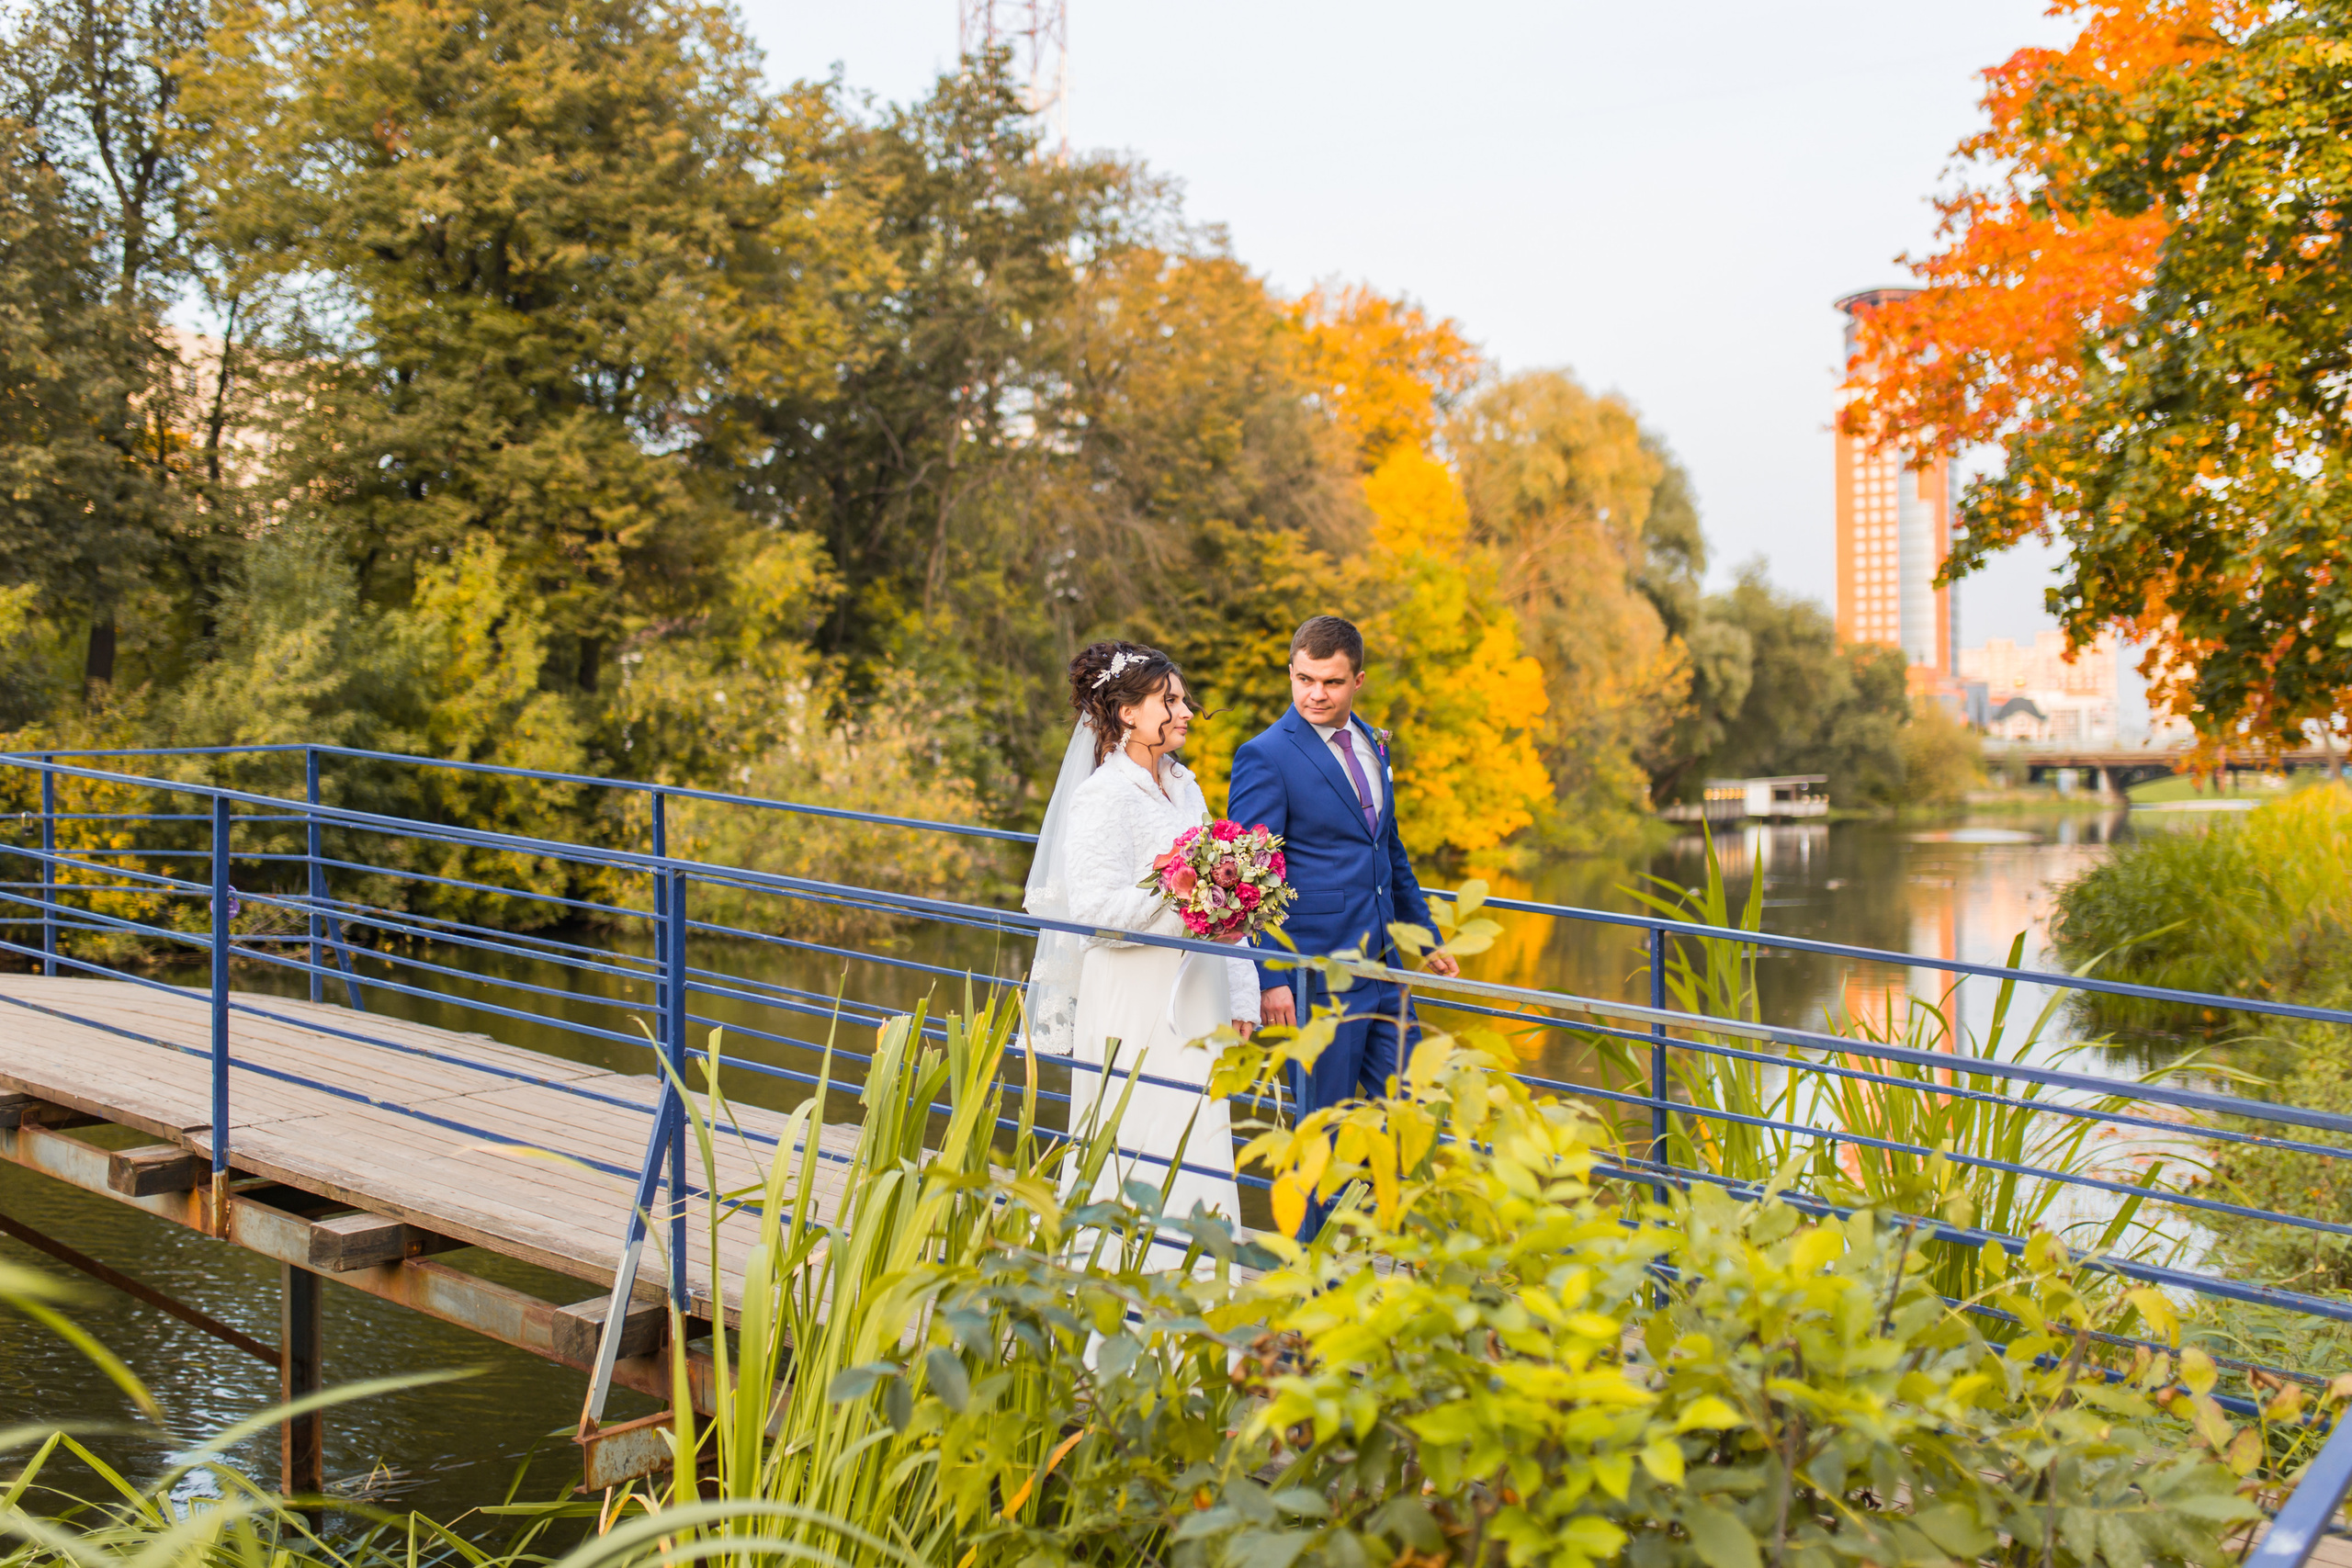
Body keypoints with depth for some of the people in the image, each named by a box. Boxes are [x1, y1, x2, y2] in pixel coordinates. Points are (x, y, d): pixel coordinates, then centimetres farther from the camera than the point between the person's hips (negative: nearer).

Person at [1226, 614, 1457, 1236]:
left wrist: (1427, 938, 24)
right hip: (1316, 970, -7)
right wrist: (1271, 977, -20)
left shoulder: (1372, 744, 12)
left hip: (1384, 965, 7)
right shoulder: (1266, 756, -12)